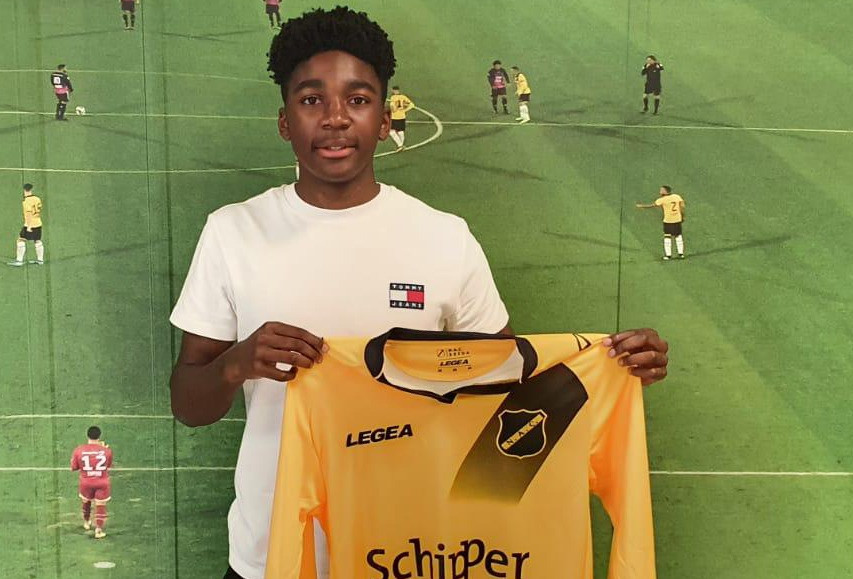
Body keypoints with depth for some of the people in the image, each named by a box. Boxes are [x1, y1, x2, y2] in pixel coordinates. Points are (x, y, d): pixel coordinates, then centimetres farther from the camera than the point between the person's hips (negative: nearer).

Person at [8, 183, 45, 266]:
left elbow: (29, 214, -21)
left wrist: (29, 226, -20)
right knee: (37, 241, 15)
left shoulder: (27, 201, -16)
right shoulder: (37, 198, 5)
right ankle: (40, 260, 22)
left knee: (21, 240, -3)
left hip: (30, 225, -7)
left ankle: (19, 261, -5)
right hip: (38, 223, 7)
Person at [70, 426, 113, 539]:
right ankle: (98, 530, 11)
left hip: (86, 483, 2)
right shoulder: (106, 450, -13)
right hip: (102, 483, -2)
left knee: (86, 502, 26)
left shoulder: (78, 450, -13)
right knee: (101, 506, 9)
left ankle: (86, 522, 46)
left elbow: (73, 467, -3)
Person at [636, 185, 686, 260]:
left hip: (668, 221, -4)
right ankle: (681, 254, 17)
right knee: (678, 235, 14)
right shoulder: (677, 196, 1)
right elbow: (682, 207, 1)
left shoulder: (662, 199, -12)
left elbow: (652, 205, -8)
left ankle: (668, 255, 4)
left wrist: (641, 206, 2)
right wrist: (683, 217, 11)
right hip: (677, 220, 4)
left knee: (667, 237, 5)